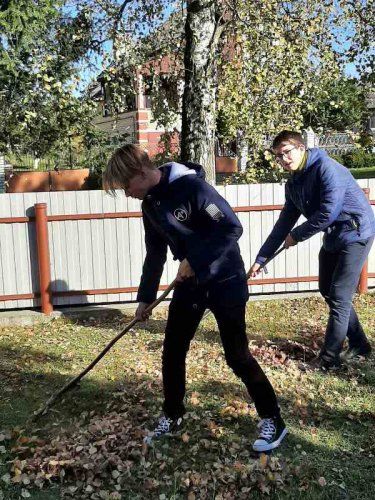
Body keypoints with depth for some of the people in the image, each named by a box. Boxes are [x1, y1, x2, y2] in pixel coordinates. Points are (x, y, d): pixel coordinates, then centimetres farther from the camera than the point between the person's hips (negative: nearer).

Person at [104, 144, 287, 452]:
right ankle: (172, 416, 28)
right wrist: (145, 298, 15)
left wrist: (195, 260, -23)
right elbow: (155, 254, 14)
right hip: (190, 283, 8)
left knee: (237, 356, -3)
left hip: (225, 280, -7)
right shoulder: (150, 204, 4)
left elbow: (232, 228, -24)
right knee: (172, 352, 8)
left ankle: (273, 421, 16)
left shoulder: (192, 186, -22)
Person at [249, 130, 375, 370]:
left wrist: (296, 236, -15)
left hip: (356, 233, -9)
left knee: (338, 297, -7)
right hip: (333, 237, 9)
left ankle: (329, 358, 5)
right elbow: (284, 223, 8)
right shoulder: (293, 184, 4)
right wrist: (261, 258, 7)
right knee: (328, 291, 14)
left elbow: (328, 213, -28)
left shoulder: (326, 168, -21)